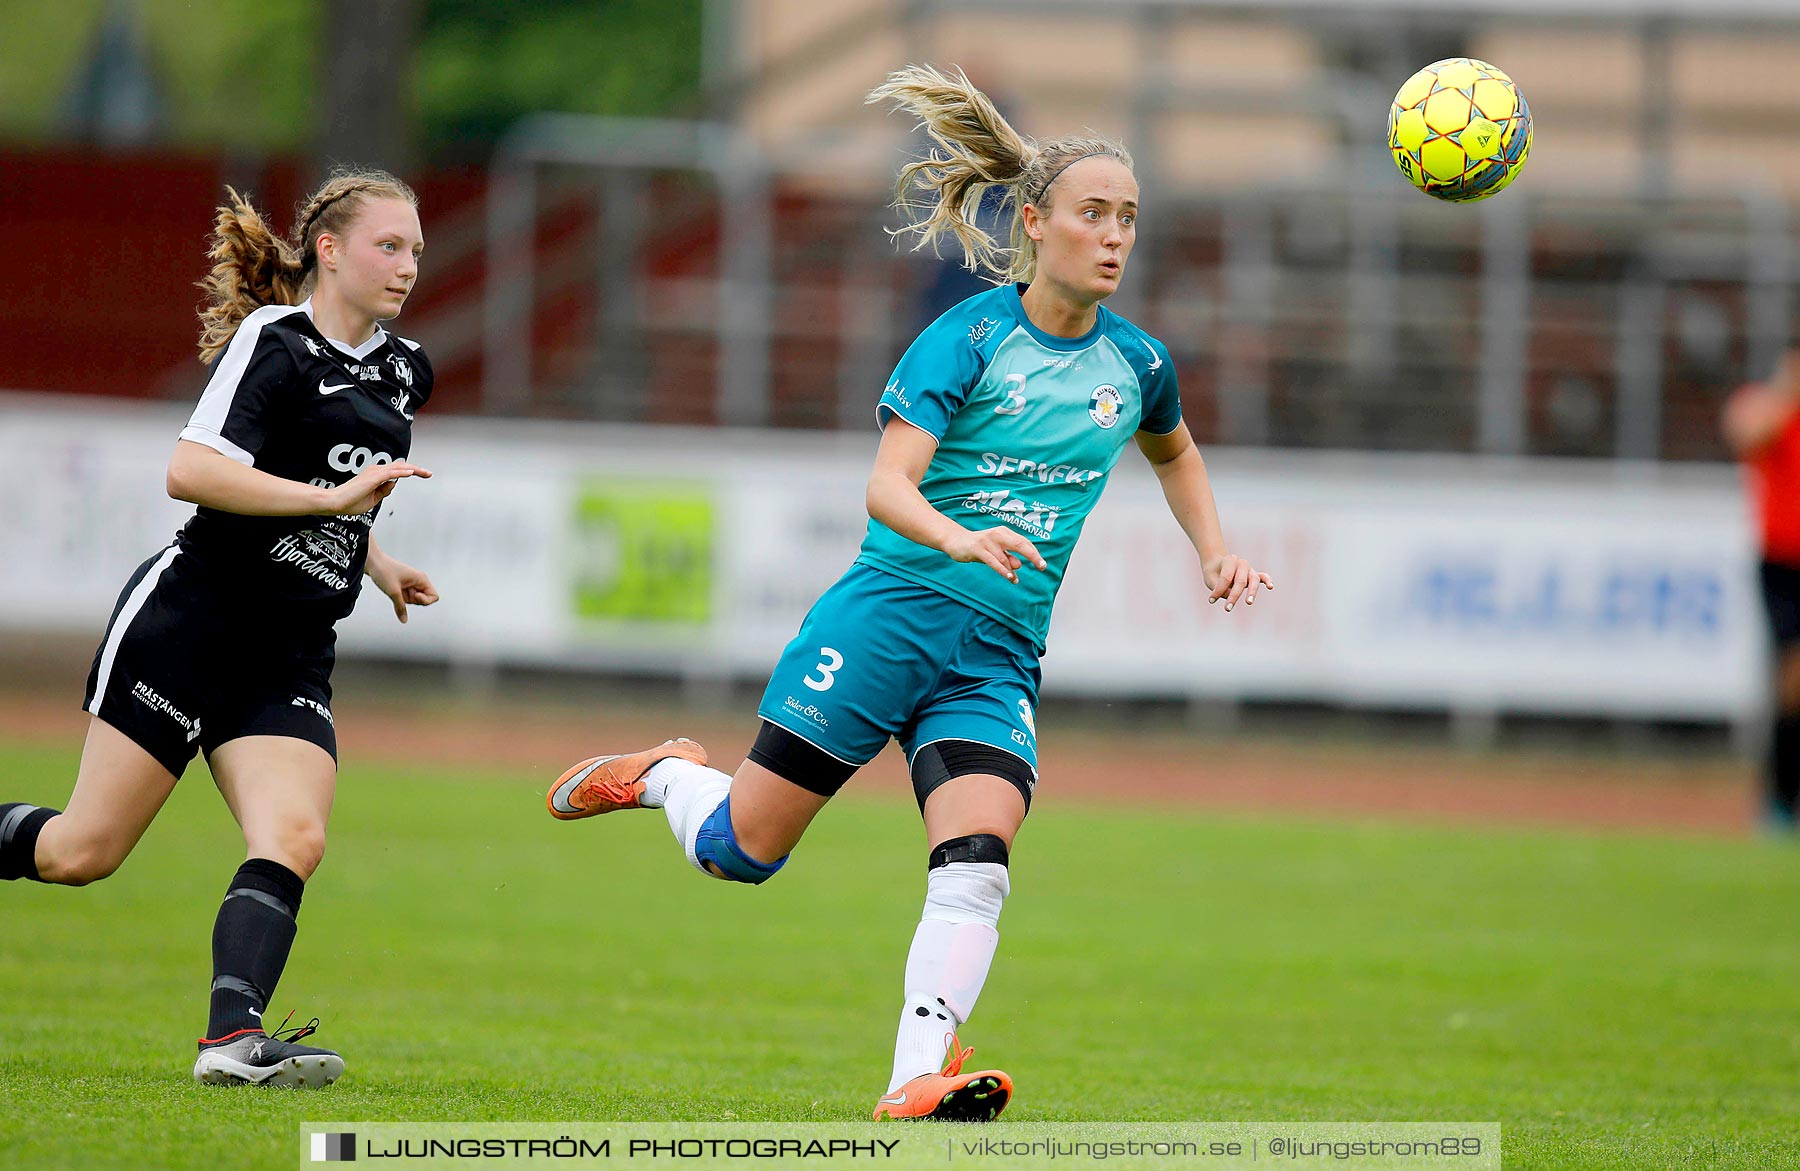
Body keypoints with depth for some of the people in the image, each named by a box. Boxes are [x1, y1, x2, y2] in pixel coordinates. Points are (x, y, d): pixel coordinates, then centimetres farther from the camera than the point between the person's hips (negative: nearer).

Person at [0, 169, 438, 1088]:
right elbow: (190, 471, -22)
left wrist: (378, 564, 26)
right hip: (189, 621, -6)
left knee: (293, 841, -17)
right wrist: (335, 497, -24)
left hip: (289, 662, 7)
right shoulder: (275, 340, -9)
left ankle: (232, 1039, -28)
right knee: (84, 851, -5)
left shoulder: (401, 372, 16)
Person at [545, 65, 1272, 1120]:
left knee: (976, 869, -21)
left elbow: (1173, 450, 34)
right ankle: (668, 775, 33)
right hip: (891, 615, -3)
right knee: (742, 850, 1)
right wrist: (961, 539, -36)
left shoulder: (1137, 364, 9)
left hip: (997, 660, 3)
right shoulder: (967, 339, -7)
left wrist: (1215, 552, 20)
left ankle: (916, 1082, -29)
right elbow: (888, 485, -17)